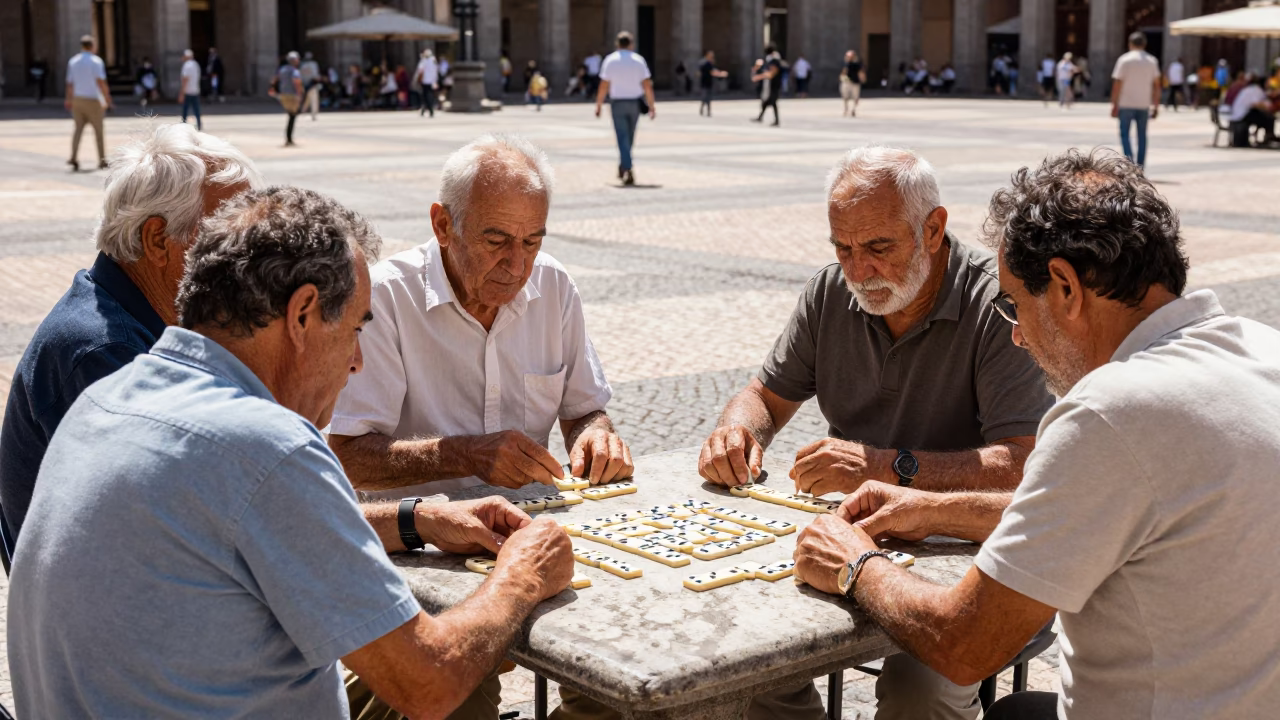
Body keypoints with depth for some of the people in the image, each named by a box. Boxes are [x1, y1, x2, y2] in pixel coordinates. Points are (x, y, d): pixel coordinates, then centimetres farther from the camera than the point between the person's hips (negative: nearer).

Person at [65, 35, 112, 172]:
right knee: (99, 130, 8)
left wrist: (69, 100, 23)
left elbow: (70, 84, 12)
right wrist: (107, 100, -11)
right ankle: (102, 160, 14)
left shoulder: (72, 62, 8)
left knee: (78, 128, 1)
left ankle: (74, 157, -18)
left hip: (77, 99, 4)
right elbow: (101, 82, -16)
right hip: (92, 100, -4)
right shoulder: (96, 61, -8)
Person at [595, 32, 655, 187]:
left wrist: (598, 106, 2)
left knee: (623, 138, -3)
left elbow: (604, 86, -7)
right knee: (629, 137, 19)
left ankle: (629, 171, -19)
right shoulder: (638, 60, -3)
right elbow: (647, 85, -6)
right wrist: (652, 106, -2)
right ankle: (622, 167, 32)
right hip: (635, 104, 2)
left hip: (617, 104, -2)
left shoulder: (610, 60, -5)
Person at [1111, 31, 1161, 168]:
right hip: (1144, 104, 3)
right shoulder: (1152, 61, 7)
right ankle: (1140, 167, 12)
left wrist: (1114, 105, -4)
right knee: (1142, 136, 10)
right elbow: (1156, 85, 7)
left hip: (1126, 104, -3)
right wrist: (1156, 106, 11)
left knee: (1124, 134, 4)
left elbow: (1117, 84, -8)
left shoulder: (1124, 60, -5)